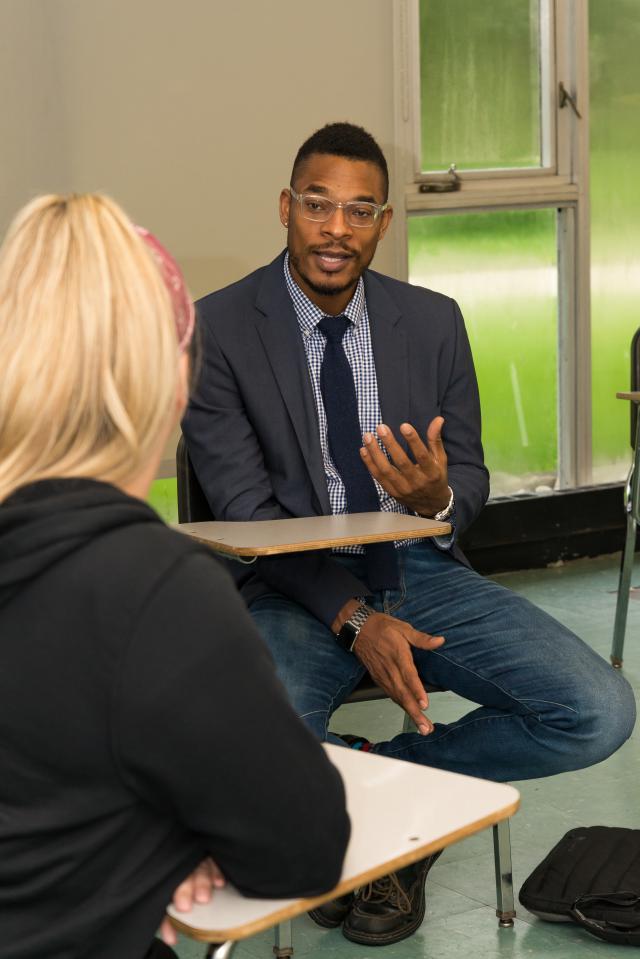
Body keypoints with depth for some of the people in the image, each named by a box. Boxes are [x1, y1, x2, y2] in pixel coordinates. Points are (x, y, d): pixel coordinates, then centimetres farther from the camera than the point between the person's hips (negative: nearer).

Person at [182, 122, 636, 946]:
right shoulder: (218, 330, -6)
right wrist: (354, 618, -22)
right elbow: (245, 511, -9)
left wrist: (438, 498, -19)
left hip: (420, 570, 4)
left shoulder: (433, 322, 5)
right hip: (298, 588, -3)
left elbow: (472, 483, 8)